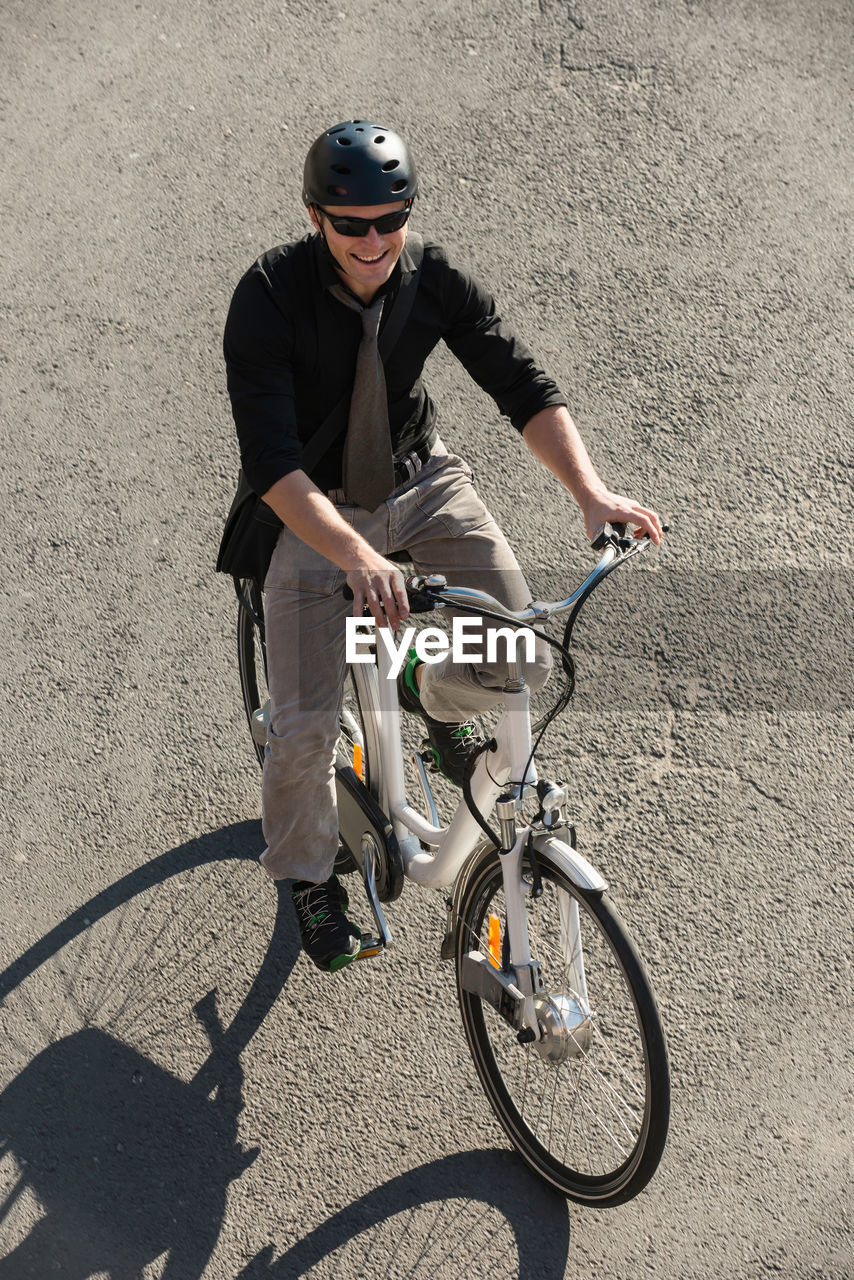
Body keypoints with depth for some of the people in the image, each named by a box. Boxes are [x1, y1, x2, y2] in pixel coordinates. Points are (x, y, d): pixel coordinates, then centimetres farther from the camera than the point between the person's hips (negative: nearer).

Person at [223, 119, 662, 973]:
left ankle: (431, 693, 24)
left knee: (519, 665, -13)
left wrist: (591, 491, -31)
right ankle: (307, 876, 22)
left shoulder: (433, 278, -13)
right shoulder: (270, 297, -24)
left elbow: (523, 387, -14)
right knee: (303, 729, -9)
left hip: (424, 485, 3)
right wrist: (360, 559, -46)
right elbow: (270, 462, -31)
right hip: (316, 512, -3)